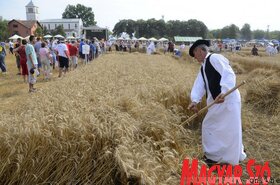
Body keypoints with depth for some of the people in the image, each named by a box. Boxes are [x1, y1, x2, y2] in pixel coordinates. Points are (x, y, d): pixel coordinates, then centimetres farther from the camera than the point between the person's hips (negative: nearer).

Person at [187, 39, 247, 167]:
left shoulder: (215, 58, -11)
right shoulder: (203, 68, 17)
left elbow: (229, 75, -22)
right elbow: (199, 85, 6)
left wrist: (223, 92, -35)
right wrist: (194, 101, -10)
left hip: (229, 99, -10)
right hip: (216, 102, 10)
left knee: (230, 130, 0)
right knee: (209, 126, 16)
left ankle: (232, 159, 17)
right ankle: (213, 155, 32)